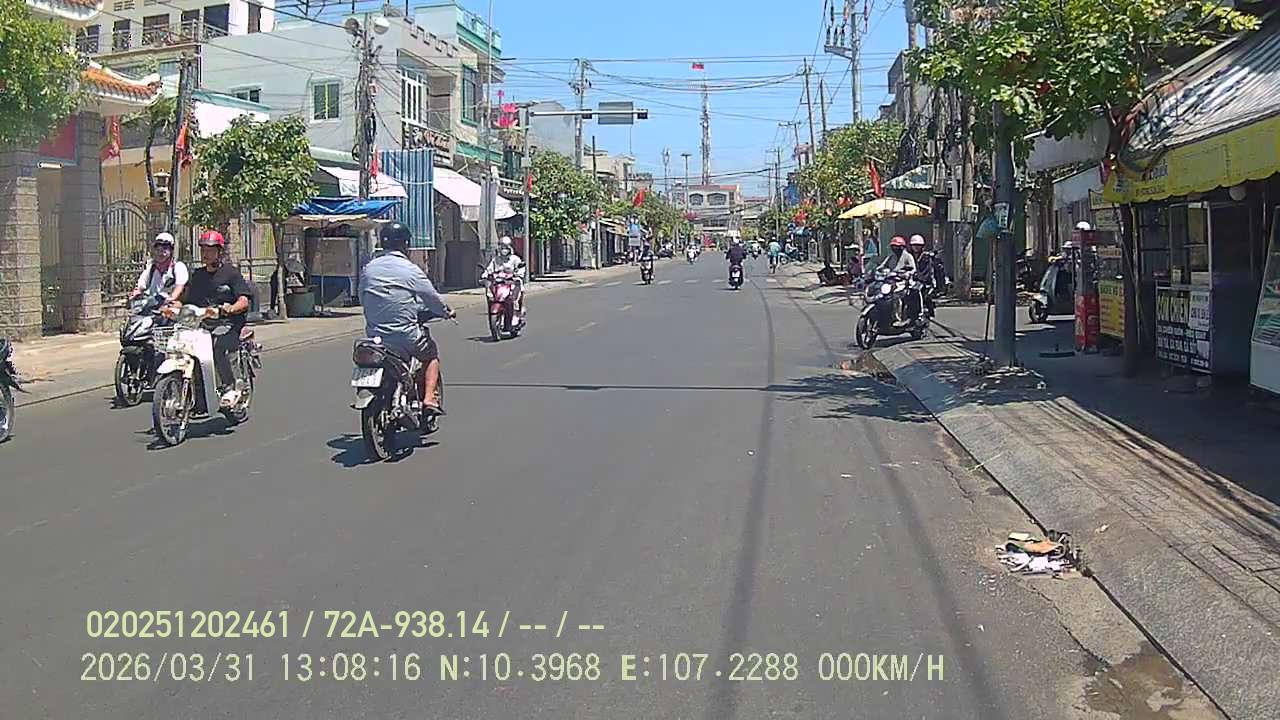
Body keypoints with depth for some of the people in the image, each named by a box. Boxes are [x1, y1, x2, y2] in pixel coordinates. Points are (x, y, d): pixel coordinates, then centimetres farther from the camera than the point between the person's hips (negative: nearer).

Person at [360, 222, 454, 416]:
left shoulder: (369, 269, 4)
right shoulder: (410, 270, -9)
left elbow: (362, 298, 12)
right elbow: (432, 298, -2)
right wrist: (447, 312, 18)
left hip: (374, 335, 4)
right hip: (406, 336, -4)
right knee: (431, 354, 22)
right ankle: (429, 399, 7)